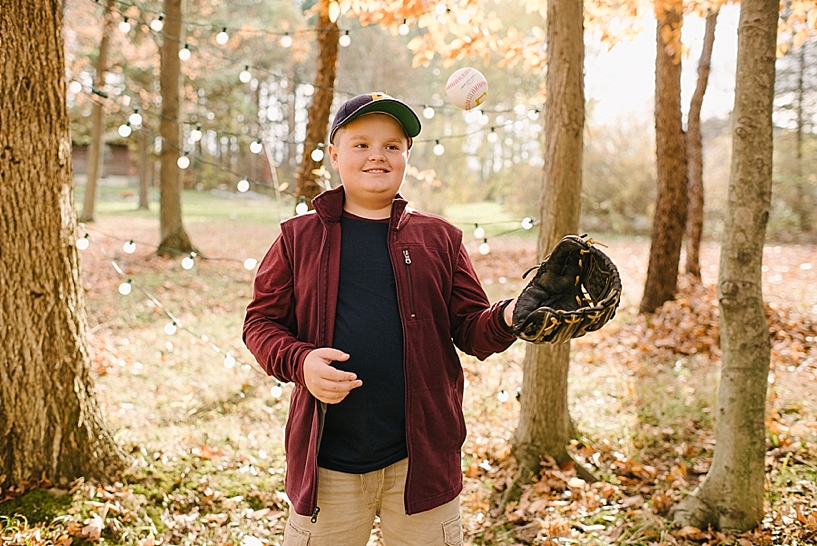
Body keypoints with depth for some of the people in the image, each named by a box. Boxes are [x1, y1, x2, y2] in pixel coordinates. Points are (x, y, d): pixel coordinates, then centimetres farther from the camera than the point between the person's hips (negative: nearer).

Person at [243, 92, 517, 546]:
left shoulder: (440, 238, 6)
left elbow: (470, 328, 5)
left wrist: (507, 318, -17)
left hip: (422, 458, 1)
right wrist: (298, 361, -15)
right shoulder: (299, 237, 4)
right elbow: (262, 322, 5)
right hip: (327, 462, 0)